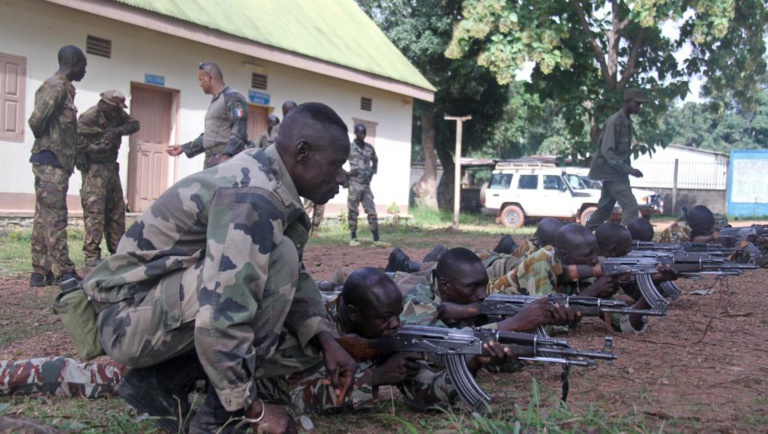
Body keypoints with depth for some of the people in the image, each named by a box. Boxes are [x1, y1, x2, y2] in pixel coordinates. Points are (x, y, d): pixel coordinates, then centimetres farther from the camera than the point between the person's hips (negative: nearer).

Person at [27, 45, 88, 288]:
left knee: (44, 218, 9)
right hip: (51, 161, -9)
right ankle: (64, 273, -7)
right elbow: (36, 119, -21)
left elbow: (37, 120, 18)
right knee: (55, 218, -8)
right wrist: (46, 143, -4)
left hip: (54, 162, 9)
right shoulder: (57, 86, -12)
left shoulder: (62, 87, 17)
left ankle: (41, 272, 13)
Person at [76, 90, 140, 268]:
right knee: (94, 211, -10)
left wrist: (118, 131, -14)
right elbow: (75, 138, -21)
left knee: (117, 210, 10)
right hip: (94, 168, -8)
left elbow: (134, 124, 2)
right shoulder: (90, 117, -15)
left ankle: (117, 251, 19)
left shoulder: (117, 114, 7)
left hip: (111, 167, 8)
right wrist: (95, 149, -21)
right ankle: (92, 255, -7)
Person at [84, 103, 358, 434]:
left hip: (165, 300, 10)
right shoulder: (254, 198, -26)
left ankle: (163, 381, 6)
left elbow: (294, 278, 11)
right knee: (279, 259, -25)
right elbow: (220, 322, -34)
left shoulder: (265, 181, 4)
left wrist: (324, 339, -5)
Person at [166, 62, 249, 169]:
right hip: (210, 161, 10)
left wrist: (226, 156, -27)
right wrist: (184, 148, 29)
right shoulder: (214, 102, 26)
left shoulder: (232, 98, -5)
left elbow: (239, 133, -17)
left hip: (225, 161, -10)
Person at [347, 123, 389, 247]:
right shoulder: (349, 147, -4)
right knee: (353, 211, 0)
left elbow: (375, 161, 28)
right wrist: (347, 174, -9)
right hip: (354, 184, -4)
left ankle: (376, 239, 0)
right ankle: (353, 238, 8)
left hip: (366, 184, 4)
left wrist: (372, 172, 13)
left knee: (372, 211, 0)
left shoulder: (369, 148, 11)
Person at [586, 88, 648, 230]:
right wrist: (629, 169, -28)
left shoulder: (627, 122, 11)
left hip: (616, 172, 9)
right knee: (631, 207, -16)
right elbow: (607, 151, -23)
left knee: (604, 209, 15)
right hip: (611, 172, -9)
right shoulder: (614, 122, -17)